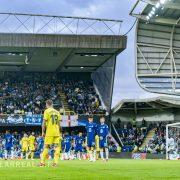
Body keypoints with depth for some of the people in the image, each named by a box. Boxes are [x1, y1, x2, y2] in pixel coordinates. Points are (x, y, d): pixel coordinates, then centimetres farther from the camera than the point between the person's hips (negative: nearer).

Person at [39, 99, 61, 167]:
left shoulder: (47, 111, -2)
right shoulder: (57, 112, 12)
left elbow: (44, 123, -6)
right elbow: (59, 123, 13)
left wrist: (43, 132, -1)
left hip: (49, 132, -4)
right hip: (57, 132, 4)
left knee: (46, 147, -1)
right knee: (57, 147, 2)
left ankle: (42, 162, 2)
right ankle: (55, 162, -5)